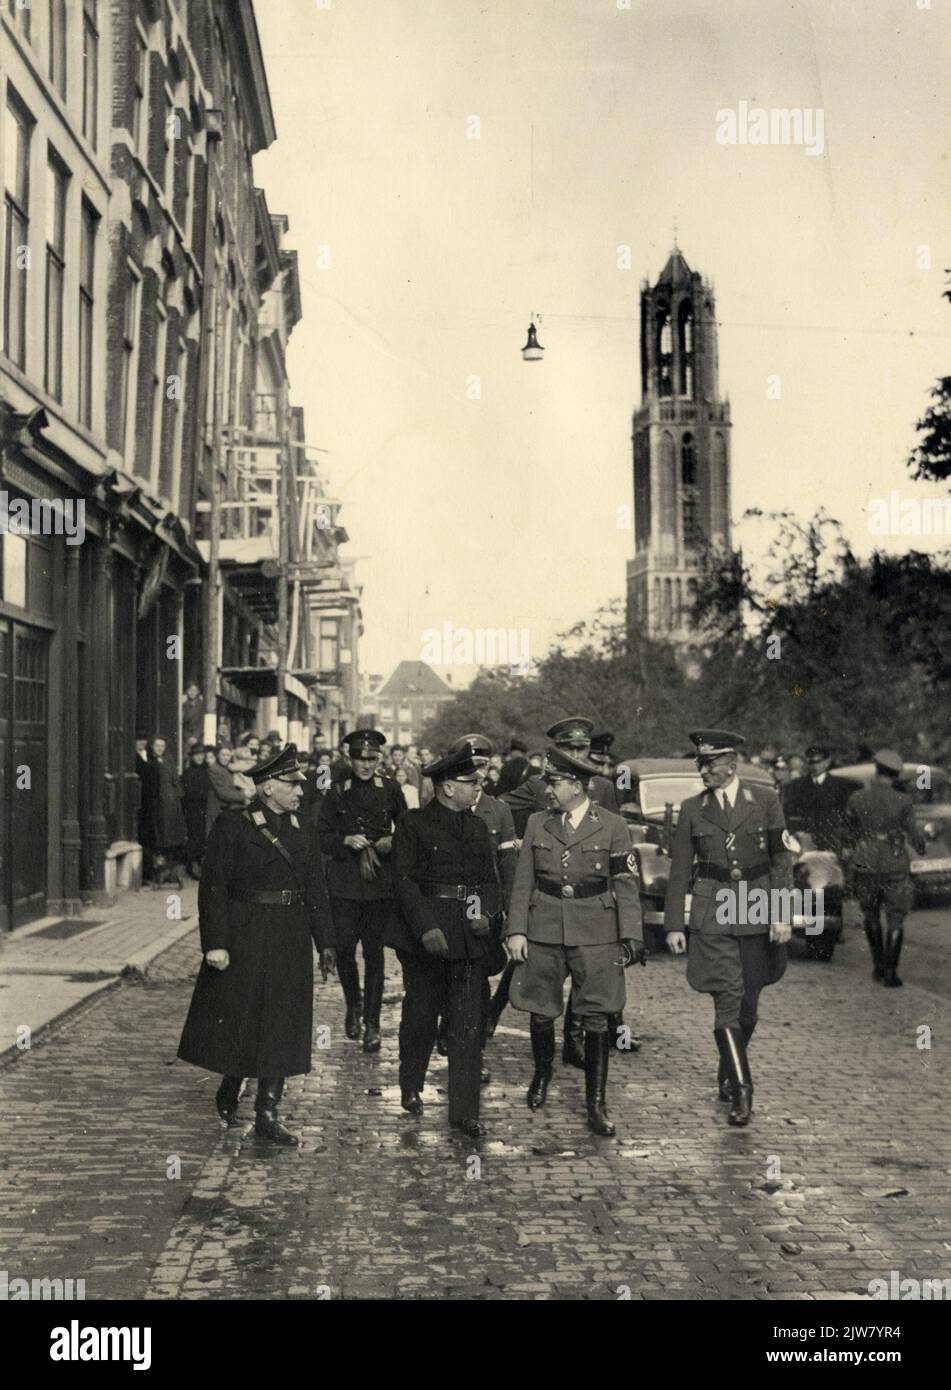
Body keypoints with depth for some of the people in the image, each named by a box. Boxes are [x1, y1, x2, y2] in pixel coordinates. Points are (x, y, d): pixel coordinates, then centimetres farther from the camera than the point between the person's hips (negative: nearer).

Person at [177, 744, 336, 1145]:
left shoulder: (305, 831, 8)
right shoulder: (232, 828, -7)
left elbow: (316, 890, 10)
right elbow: (213, 889, -10)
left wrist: (325, 942, 7)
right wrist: (215, 943, -16)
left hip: (291, 942, 5)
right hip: (244, 940, -4)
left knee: (281, 1026, 5)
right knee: (239, 1021, 7)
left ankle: (267, 1115, 12)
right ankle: (228, 1093, 34)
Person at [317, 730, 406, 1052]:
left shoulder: (391, 791, 3)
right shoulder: (337, 793, 4)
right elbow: (322, 836, 5)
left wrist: (392, 842, -11)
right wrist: (346, 841, -13)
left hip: (380, 881, 0)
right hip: (344, 881, 1)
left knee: (374, 952, 1)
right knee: (343, 948, -2)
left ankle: (372, 1023, 11)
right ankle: (353, 1005, 26)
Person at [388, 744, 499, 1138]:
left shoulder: (478, 827, 13)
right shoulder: (413, 825, -3)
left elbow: (489, 879, 16)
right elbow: (404, 879, -9)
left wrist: (486, 912, -3)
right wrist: (427, 927, -18)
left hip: (468, 935, 4)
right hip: (425, 935, -4)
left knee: (468, 1023, -1)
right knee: (420, 1016, 10)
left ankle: (464, 1111, 4)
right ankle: (411, 1088, 32)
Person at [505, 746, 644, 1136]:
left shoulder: (612, 826, 0)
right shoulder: (538, 823, 7)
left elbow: (627, 885, 0)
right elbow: (523, 881, 8)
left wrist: (632, 936, -6)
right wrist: (516, 930, 1)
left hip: (595, 933, -2)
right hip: (544, 931, 2)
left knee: (596, 1018, -2)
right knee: (540, 1014, 7)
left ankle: (596, 1105, 9)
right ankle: (542, 1075, 36)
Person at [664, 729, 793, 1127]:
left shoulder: (765, 799, 1)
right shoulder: (692, 808, 4)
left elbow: (781, 859, 1)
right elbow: (680, 870, 6)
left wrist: (782, 913, -6)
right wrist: (674, 925, 3)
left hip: (757, 911, 1)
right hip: (712, 915, -1)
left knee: (748, 1004, 10)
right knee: (727, 1003, -10)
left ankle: (728, 1074, 31)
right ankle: (741, 1090, -6)